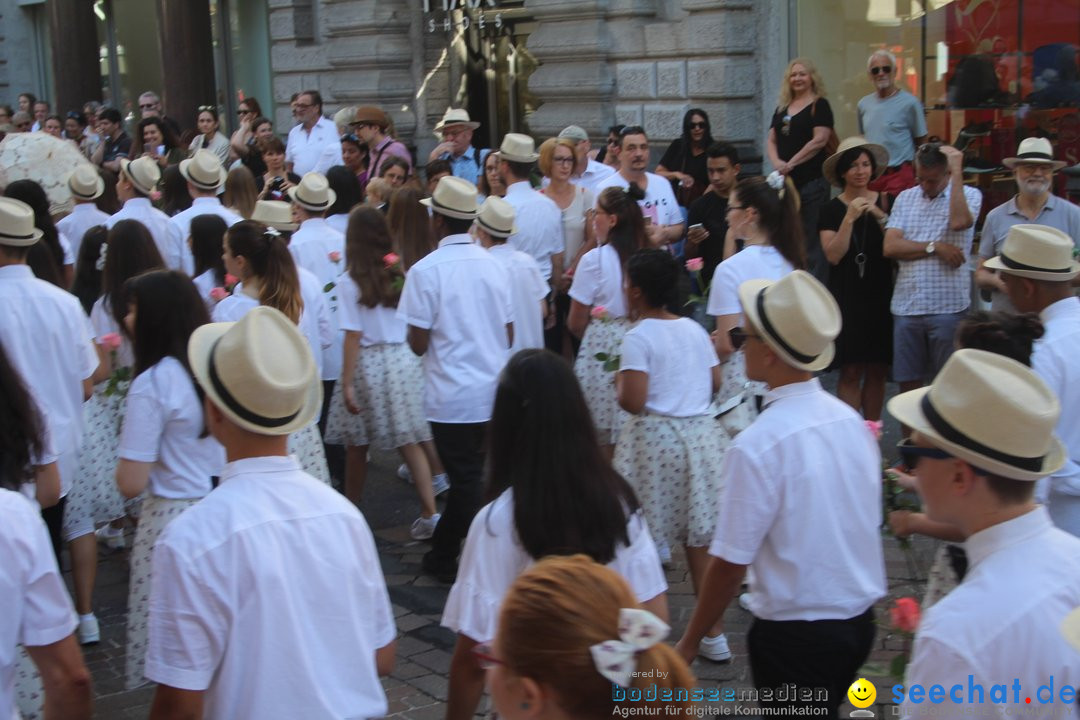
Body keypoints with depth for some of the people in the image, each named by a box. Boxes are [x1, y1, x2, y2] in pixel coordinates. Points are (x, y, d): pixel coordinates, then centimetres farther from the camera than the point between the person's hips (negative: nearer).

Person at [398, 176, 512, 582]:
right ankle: (443, 555, 29)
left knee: (467, 485, 2)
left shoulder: (426, 270, -12)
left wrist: (411, 334, 10)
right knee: (469, 477, 17)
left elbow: (418, 344, -11)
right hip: (496, 391, 5)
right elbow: (509, 334, 8)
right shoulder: (491, 264, 3)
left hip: (453, 396, -5)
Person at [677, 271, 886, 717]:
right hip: (859, 619, 6)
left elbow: (730, 564, -18)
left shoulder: (756, 447, -22)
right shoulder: (851, 420, -2)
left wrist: (688, 644, -6)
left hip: (796, 634, -6)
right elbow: (869, 523, 9)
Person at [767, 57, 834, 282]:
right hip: (786, 180, 6)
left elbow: (819, 140, -12)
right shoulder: (782, 108, 18)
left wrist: (791, 163, -15)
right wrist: (776, 162, -8)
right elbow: (770, 140, 12)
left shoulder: (819, 105, -1)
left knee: (811, 238, -6)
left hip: (812, 180, -6)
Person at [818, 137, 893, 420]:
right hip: (846, 298, -2)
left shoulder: (884, 202, 5)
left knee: (877, 370, 5)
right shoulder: (831, 210, 2)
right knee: (851, 372, -5)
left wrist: (880, 216, -14)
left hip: (880, 296, 2)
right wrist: (850, 218, -16)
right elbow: (833, 255, -10)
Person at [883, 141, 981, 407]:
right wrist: (935, 248, -7)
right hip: (906, 306, 4)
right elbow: (890, 247, 2)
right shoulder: (905, 198, 13)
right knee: (908, 384, 9)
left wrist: (957, 172, -17)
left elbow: (959, 222, -22)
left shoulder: (968, 195, 2)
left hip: (948, 307, -3)